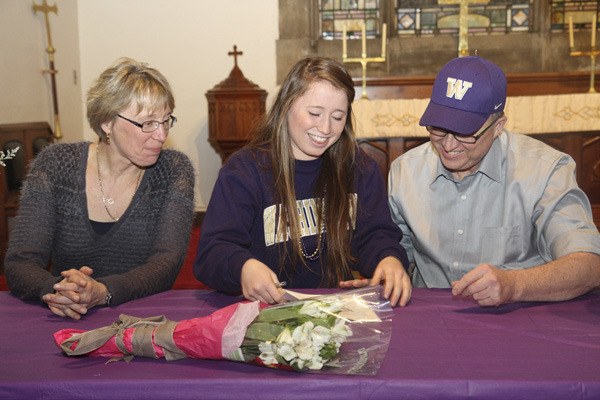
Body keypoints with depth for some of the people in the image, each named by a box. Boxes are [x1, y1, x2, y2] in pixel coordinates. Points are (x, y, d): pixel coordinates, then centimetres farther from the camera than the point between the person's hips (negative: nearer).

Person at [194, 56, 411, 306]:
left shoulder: (359, 168, 9)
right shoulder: (243, 171, -2)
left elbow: (373, 234, 3)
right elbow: (212, 251, -11)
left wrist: (389, 259, -21)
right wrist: (243, 267, -34)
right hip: (267, 310, -1)